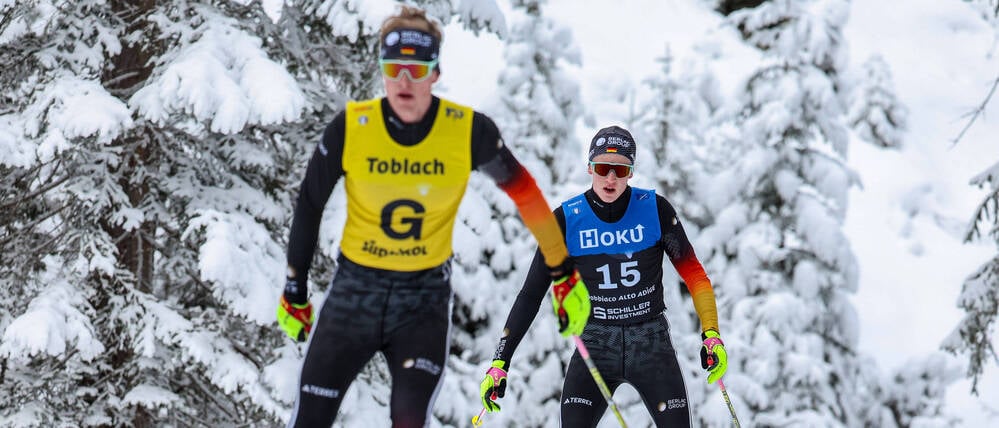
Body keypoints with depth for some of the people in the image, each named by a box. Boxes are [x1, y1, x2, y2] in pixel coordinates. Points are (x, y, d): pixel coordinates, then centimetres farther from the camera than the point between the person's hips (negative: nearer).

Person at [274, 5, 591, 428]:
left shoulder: (469, 131, -12)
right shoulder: (351, 127, -12)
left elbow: (524, 192, 1)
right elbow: (309, 206, 2)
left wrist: (564, 275, 7)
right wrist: (295, 292, 9)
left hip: (426, 297, -1)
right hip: (355, 288, 1)